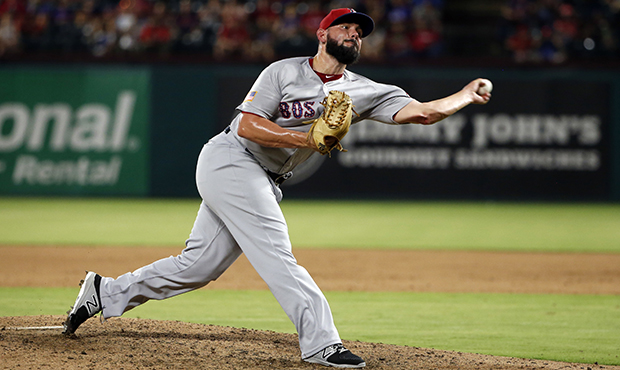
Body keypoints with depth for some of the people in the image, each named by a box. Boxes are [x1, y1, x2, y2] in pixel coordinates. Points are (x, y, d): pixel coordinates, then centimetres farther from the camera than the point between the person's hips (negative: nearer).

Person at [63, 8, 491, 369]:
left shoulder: (364, 92, 3)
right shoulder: (285, 72, -9)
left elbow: (423, 112, -7)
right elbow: (247, 126, -16)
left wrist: (468, 95, -18)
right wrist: (305, 138, -25)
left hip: (265, 183, 7)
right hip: (230, 161, -7)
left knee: (198, 267, 9)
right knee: (276, 252, -18)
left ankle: (107, 292, 22)